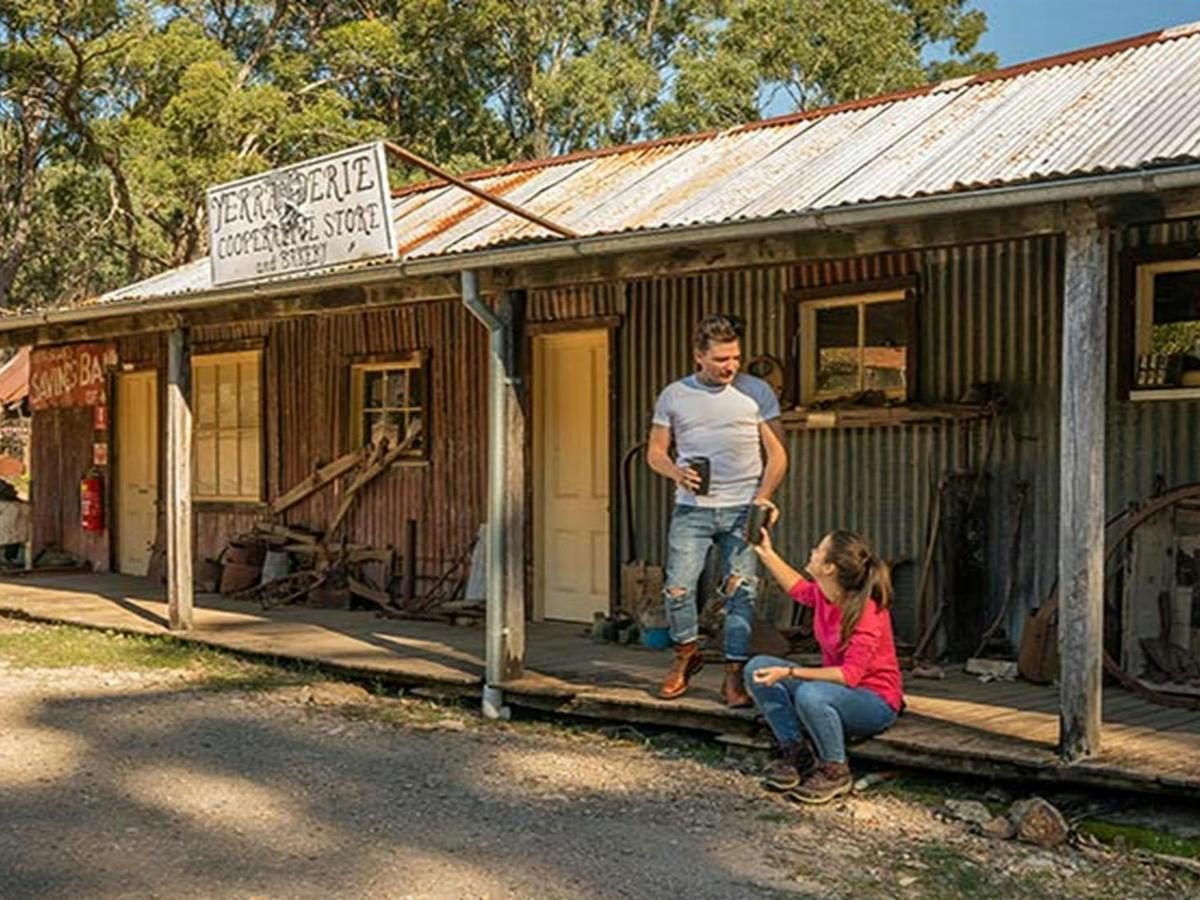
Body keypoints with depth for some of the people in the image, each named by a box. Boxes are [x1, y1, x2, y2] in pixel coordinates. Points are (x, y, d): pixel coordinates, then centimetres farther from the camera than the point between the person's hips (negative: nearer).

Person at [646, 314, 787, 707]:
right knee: (678, 587, -5)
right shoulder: (674, 395, 6)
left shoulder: (757, 392, 3)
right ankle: (686, 653, 21)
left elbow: (776, 454, 3)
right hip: (692, 508, 1)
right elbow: (655, 451, 10)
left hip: (742, 508, -1)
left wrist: (762, 500, -10)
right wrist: (676, 472, -12)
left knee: (742, 592, -4)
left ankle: (735, 674, 5)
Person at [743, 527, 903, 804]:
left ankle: (835, 772, -14)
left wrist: (790, 673, -33)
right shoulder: (824, 595, -4)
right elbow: (798, 588, 22)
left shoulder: (868, 614, -27)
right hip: (836, 686, 8)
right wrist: (766, 553, 19)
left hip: (876, 703, -8)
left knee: (811, 695, -39)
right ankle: (797, 753, -3)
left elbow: (849, 675, -30)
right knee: (758, 668, -8)